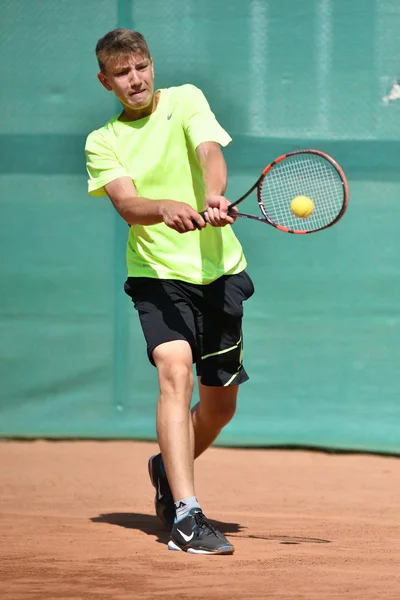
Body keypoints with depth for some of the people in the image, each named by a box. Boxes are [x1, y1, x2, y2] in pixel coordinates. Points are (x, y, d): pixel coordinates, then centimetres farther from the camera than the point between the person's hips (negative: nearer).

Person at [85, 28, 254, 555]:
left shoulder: (186, 101, 3)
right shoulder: (103, 142, 2)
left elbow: (210, 151, -16)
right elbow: (127, 205, -15)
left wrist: (214, 197, -38)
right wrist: (167, 207, -37)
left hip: (219, 271, 2)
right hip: (158, 274, -2)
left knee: (220, 403, 11)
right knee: (175, 372, -25)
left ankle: (168, 469, 41)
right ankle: (185, 514, -29)